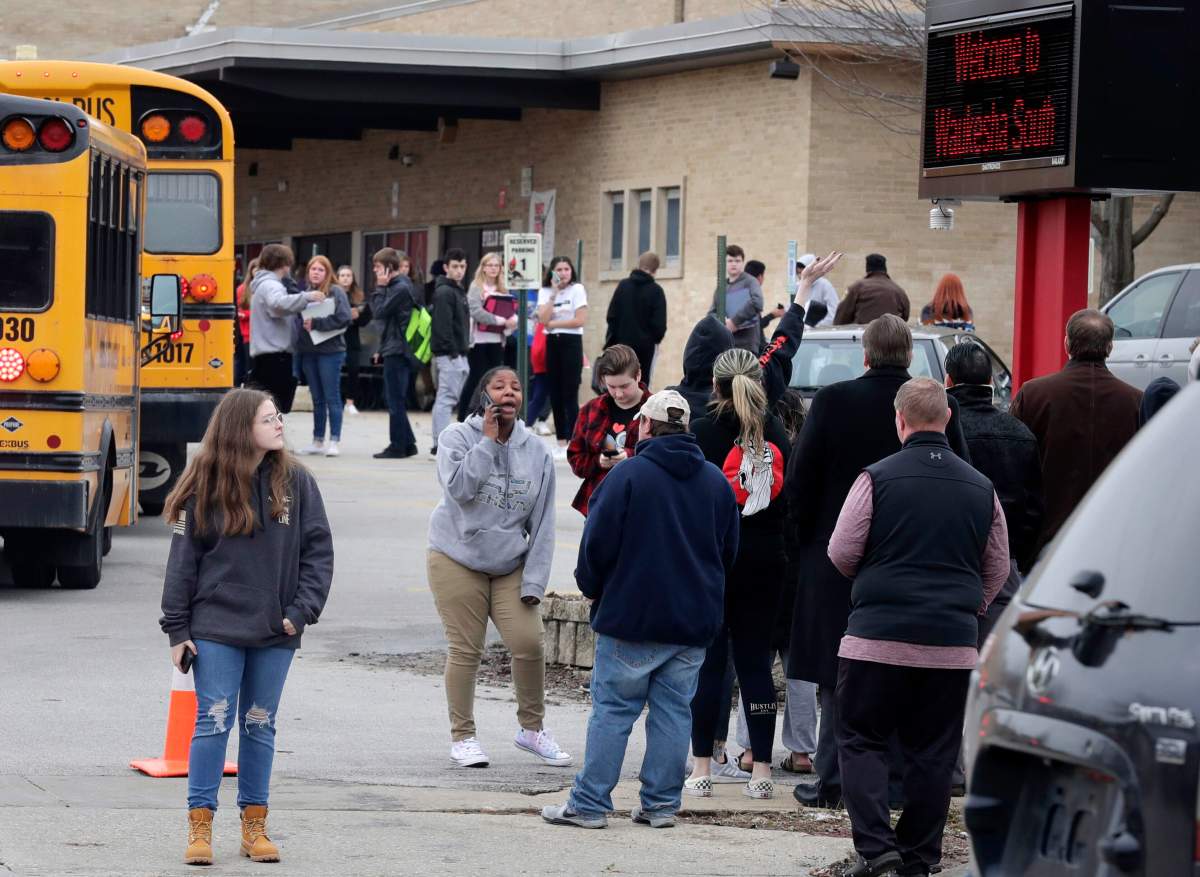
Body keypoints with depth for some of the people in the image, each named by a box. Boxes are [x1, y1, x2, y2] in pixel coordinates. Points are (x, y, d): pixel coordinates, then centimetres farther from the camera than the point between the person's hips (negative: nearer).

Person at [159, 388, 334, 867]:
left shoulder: (297, 482, 1)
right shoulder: (206, 485, -3)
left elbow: (318, 550, 3)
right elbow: (183, 559, 0)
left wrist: (302, 610, -8)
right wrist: (177, 630, -3)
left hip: (275, 631, 2)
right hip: (216, 629, -2)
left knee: (260, 725, 9)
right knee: (213, 722, -3)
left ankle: (254, 825, 16)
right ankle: (200, 826, 2)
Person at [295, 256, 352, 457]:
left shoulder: (336, 292, -4)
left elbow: (344, 318, -14)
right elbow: (296, 318, 13)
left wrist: (315, 323, -16)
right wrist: (303, 324, -8)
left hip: (330, 350, -5)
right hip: (308, 350, 5)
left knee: (332, 397, -2)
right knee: (317, 399, 11)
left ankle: (334, 442, 0)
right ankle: (317, 441, 16)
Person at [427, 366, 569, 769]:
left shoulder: (537, 452, 3)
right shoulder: (458, 437, -5)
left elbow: (542, 523, 4)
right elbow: (460, 487, -23)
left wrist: (534, 580, -2)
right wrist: (488, 440, -18)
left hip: (511, 566, 3)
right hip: (458, 559, -3)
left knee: (529, 643, -7)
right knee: (465, 650, -2)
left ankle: (532, 728, 12)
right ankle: (463, 737, 11)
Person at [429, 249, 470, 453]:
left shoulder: (458, 291, 18)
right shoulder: (444, 292, -12)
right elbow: (443, 325, -19)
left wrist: (463, 350, 14)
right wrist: (453, 352, -21)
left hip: (458, 354, 10)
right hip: (449, 354, -10)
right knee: (446, 398, -9)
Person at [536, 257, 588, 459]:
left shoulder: (577, 289, -3)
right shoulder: (545, 292, 7)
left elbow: (580, 320, -12)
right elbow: (543, 319, -8)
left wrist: (552, 324, -8)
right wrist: (554, 293, -11)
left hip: (571, 342, -4)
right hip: (552, 343, 4)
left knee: (569, 394, -8)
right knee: (555, 394, 6)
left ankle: (572, 442, -6)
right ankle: (561, 442, 12)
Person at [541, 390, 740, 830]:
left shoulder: (628, 475, -10)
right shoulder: (717, 481, 7)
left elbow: (598, 544, -9)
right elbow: (729, 551, 15)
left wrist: (592, 588, 9)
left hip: (631, 616, -4)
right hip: (694, 621, 4)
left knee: (613, 710, 0)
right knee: (673, 710, 9)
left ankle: (589, 804, 2)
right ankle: (661, 803, 9)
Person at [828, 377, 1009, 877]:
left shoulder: (878, 478, -6)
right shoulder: (980, 488, 7)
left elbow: (841, 553, -1)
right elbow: (997, 568, 14)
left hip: (879, 635, -3)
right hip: (953, 643, 3)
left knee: (862, 742, 5)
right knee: (932, 753, 9)